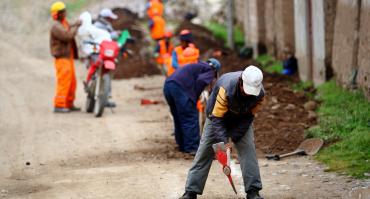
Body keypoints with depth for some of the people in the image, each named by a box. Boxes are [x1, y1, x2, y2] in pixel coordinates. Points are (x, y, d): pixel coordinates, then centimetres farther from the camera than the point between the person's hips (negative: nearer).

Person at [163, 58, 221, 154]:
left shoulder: (197, 66, 33)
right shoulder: (210, 71, 10)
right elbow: (201, 80, -11)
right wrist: (195, 97, -2)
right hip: (180, 88, -8)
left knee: (178, 118, 18)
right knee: (190, 118, -2)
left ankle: (182, 146, 26)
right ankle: (192, 148, -5)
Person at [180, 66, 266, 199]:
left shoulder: (259, 94, -28)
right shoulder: (226, 88, -41)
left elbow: (249, 117, -15)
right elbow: (217, 118, -33)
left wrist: (233, 137, -20)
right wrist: (223, 141, -40)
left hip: (241, 120, 2)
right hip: (218, 116, -2)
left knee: (248, 150, -12)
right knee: (204, 152, -4)